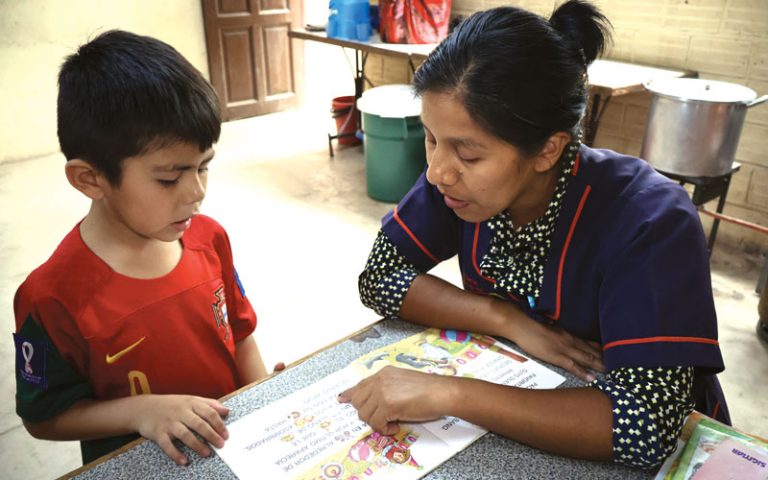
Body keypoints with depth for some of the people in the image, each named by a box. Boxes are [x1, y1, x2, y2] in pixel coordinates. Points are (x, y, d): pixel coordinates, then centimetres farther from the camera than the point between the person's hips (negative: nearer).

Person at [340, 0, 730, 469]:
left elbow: (647, 426, -31)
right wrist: (509, 320, -22)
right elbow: (379, 275, -12)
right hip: (517, 403, 2)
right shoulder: (459, 176, -15)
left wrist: (448, 393, -36)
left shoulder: (651, 222, -26)